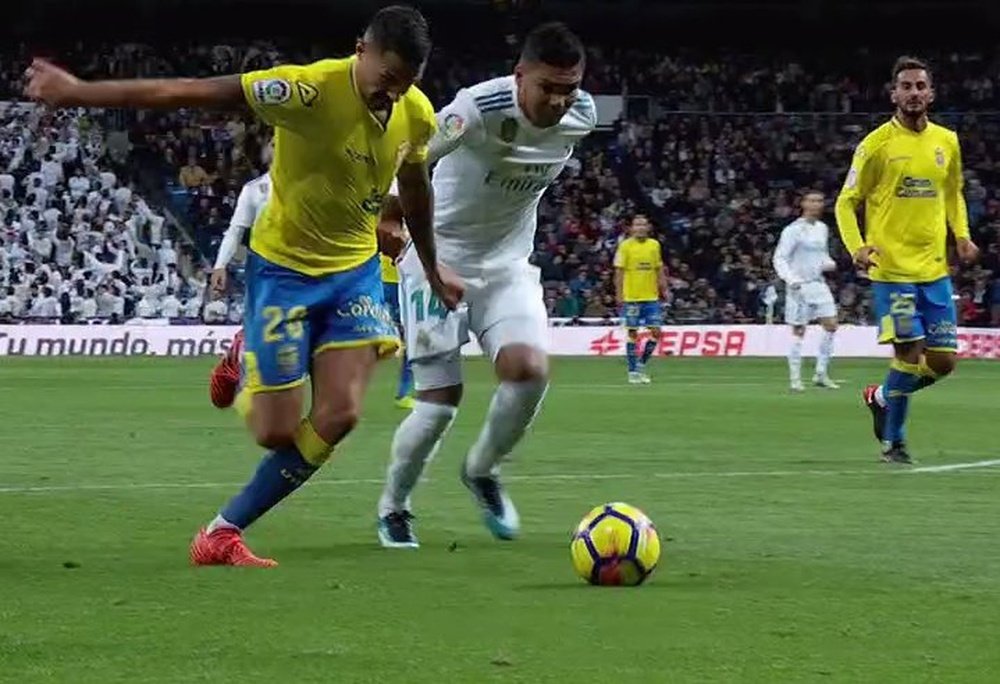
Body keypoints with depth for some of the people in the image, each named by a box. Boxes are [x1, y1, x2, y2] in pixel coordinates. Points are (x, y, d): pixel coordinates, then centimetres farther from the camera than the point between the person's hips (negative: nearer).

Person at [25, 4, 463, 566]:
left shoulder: (418, 115, -7)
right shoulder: (313, 90, -26)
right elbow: (191, 93, -27)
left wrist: (433, 268, 27)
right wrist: (80, 93, -26)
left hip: (355, 268, 5)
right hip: (283, 267, -5)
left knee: (339, 416, -12)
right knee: (278, 433, -5)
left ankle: (224, 533, 6)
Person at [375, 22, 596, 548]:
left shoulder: (583, 116, -8)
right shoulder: (479, 109, -27)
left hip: (508, 266, 5)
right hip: (440, 259, -4)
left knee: (529, 370, -19)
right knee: (440, 402, -7)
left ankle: (482, 471, 10)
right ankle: (393, 508, 20)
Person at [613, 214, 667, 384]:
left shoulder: (654, 245, 7)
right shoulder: (625, 246, -4)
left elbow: (659, 270, 13)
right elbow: (619, 271, -4)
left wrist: (663, 290, 6)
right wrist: (619, 294, -10)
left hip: (651, 296, 4)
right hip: (631, 298, -3)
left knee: (656, 332, -2)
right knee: (632, 333, 1)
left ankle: (641, 364, 14)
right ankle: (633, 371, 8)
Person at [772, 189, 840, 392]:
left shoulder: (822, 229, 11)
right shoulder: (794, 230, -9)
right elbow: (779, 259, -10)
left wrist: (829, 263, 2)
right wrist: (791, 279, -24)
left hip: (818, 284, 6)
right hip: (799, 286, -6)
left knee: (831, 325, -3)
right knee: (799, 332, -3)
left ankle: (821, 374, 6)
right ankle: (795, 378, 5)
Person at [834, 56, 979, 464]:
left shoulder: (947, 142, 9)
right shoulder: (877, 144, -5)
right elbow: (846, 203, -1)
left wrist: (962, 235, 6)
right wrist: (857, 247, -17)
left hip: (935, 269, 5)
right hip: (892, 268, -5)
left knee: (942, 362, 3)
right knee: (909, 352, -10)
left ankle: (882, 397, 30)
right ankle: (893, 442, 7)